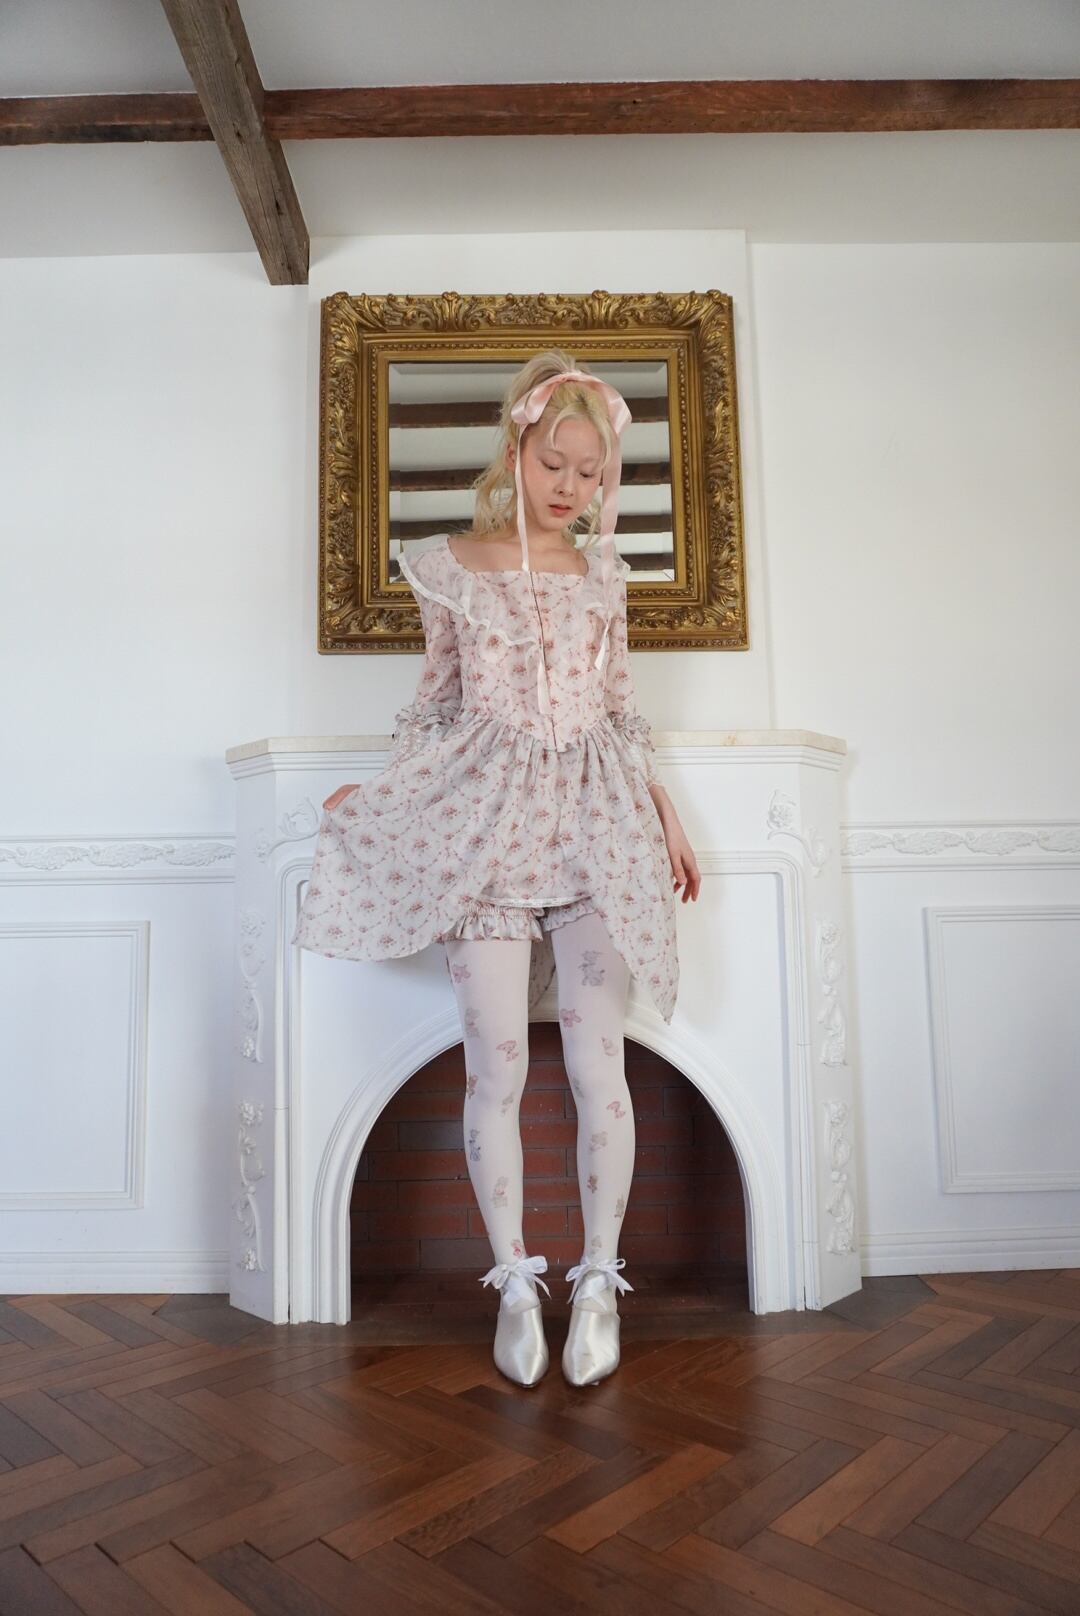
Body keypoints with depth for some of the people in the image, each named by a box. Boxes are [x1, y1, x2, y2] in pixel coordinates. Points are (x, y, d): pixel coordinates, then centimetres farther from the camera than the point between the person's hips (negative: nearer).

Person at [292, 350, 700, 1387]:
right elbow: (435, 703, 12)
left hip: (592, 825, 2)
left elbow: (621, 709, 16)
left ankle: (598, 1280, 14)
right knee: (496, 1069, -4)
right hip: (484, 821, -1)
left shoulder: (601, 574, 13)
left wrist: (664, 818, 12)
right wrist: (378, 800, 7)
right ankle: (515, 1283, 15)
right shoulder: (451, 566, 8)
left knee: (598, 1066, -3)